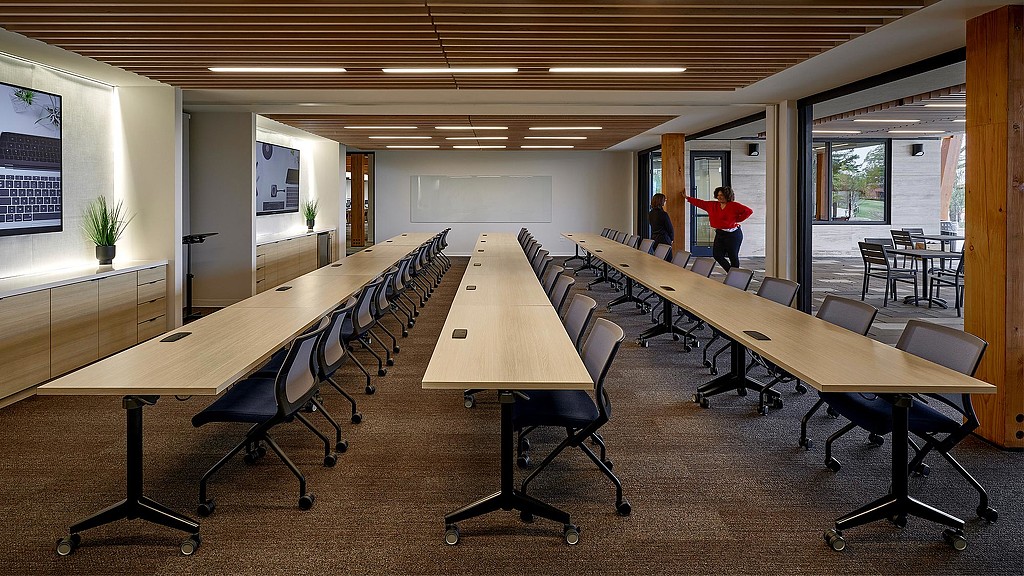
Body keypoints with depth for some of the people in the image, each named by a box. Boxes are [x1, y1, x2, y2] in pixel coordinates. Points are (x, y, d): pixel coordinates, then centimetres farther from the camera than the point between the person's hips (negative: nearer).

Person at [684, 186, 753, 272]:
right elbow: (700, 203, 16)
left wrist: (737, 220, -11)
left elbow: (748, 211, -14)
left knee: (733, 256, 1)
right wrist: (687, 197, 19)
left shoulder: (734, 205, -10)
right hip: (719, 234, 6)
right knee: (717, 255, -1)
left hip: (733, 235, -6)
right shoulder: (712, 205, 8)